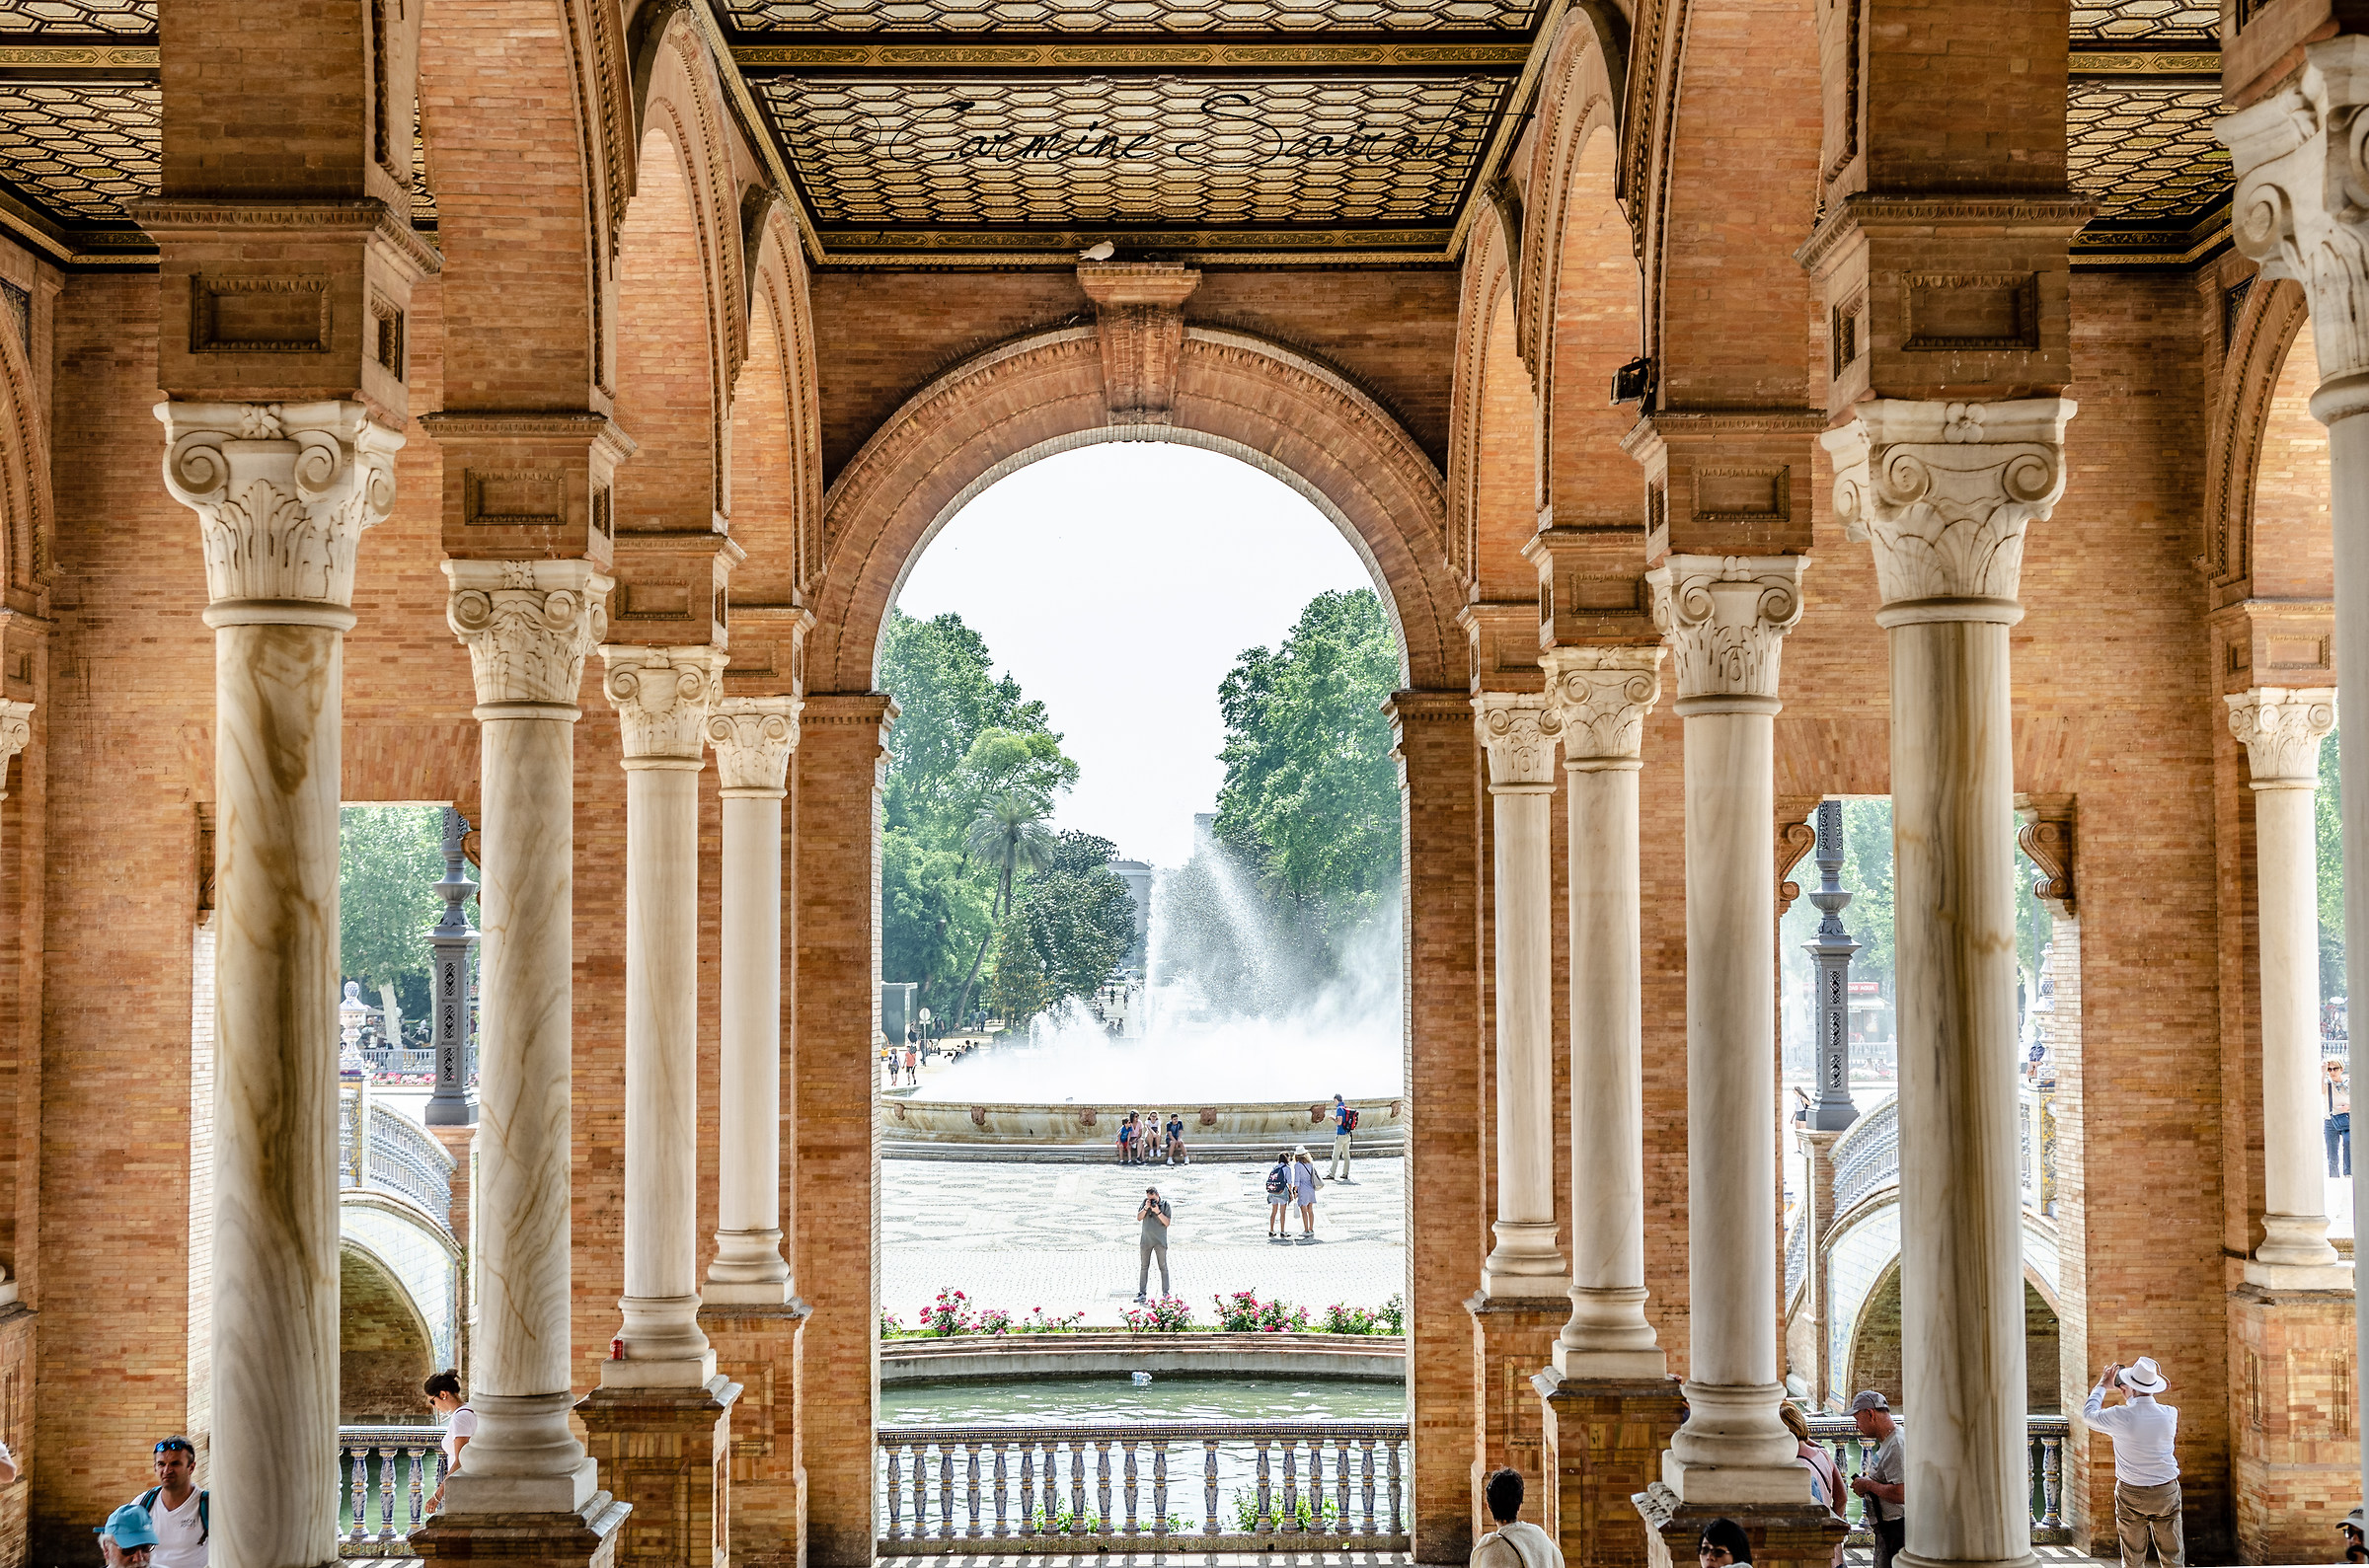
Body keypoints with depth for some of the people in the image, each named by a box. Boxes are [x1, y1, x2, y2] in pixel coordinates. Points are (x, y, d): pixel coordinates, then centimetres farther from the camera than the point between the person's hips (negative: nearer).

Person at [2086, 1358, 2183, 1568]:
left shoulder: (2121, 1417, -17)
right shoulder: (2170, 1415, -8)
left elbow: (2088, 1413, 2)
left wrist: (2102, 1385, 15)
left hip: (2131, 1494, -2)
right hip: (2166, 1492, 2)